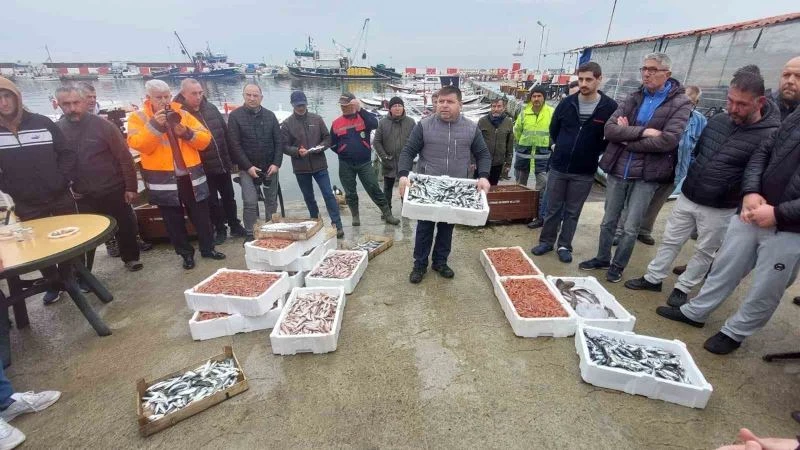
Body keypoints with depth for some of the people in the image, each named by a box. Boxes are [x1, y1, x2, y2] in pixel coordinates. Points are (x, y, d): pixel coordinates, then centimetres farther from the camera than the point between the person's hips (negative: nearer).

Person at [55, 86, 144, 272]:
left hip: (113, 190, -2)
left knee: (125, 226, 10)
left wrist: (131, 187, -10)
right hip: (83, 195, 2)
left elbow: (124, 157, -9)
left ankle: (131, 258, 30)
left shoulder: (103, 125, -9)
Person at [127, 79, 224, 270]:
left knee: (201, 216, 10)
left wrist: (187, 133, -15)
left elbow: (205, 139, 2)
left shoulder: (182, 114, 7)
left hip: (190, 176, 2)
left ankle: (208, 248, 25)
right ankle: (186, 253, 22)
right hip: (163, 179, -2)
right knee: (174, 220, 8)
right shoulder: (138, 117, 1)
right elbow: (138, 144, -14)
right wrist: (155, 125, -22)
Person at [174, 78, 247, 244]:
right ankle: (220, 230, 24)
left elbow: (225, 132, 10)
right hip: (203, 168, -4)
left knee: (229, 197, 15)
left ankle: (235, 226, 30)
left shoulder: (210, 108, 5)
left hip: (223, 164, 5)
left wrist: (230, 157, 9)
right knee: (212, 201, 8)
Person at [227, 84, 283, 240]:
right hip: (248, 167, -3)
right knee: (250, 202, -8)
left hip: (270, 167, 3)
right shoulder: (235, 116, -2)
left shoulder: (270, 115, 6)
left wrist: (276, 163, -6)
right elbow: (235, 145, -7)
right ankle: (250, 235, 6)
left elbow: (278, 141, 5)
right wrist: (248, 166, -14)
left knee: (272, 201, 9)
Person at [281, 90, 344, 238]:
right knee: (309, 198, 13)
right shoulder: (287, 124, 0)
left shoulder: (317, 119, 4)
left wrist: (321, 147, -14)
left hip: (319, 165, 0)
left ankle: (337, 225, 0)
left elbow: (327, 138, 6)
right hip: (300, 168, 1)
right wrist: (297, 151, -20)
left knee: (329, 194, -4)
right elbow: (284, 146, -1)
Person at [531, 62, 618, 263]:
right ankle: (546, 241, 24)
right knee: (553, 208, 11)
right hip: (558, 167, 2)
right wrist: (563, 148, 12)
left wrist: (594, 152, -2)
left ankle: (564, 246, 23)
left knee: (572, 212, 9)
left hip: (584, 172, -1)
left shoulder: (610, 107, -7)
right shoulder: (567, 103, 0)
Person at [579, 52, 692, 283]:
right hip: (618, 170, 4)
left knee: (631, 227, 4)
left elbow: (668, 140, -18)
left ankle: (618, 265, 23)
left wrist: (627, 138, -11)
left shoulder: (680, 104, -4)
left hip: (647, 175, -4)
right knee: (608, 220, 14)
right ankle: (602, 258, 32)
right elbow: (609, 129, -6)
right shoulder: (634, 98, 7)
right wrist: (642, 131, -19)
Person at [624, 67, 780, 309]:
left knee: (705, 252, 11)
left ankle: (683, 288, 26)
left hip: (720, 210, -5)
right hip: (687, 197, 5)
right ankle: (653, 278, 27)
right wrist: (691, 178, 13)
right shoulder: (717, 120, 1)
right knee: (670, 241, 13)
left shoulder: (770, 136, -17)